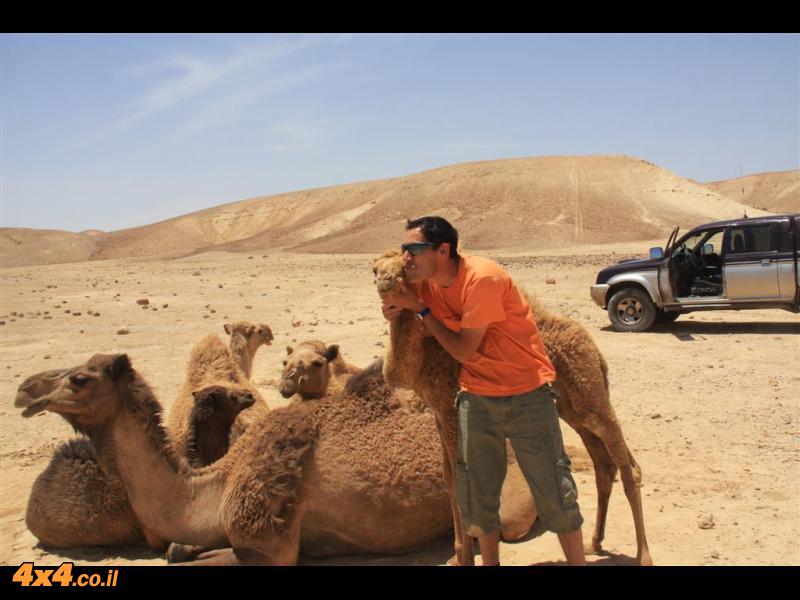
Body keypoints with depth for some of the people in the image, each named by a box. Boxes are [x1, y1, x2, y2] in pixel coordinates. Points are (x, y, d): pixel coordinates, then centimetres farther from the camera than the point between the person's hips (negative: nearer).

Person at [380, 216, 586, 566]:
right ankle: (490, 561, 32)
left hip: (526, 392, -6)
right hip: (476, 395, 6)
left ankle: (577, 560, 24)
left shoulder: (483, 278, -24)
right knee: (477, 491, 13)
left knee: (553, 490, 5)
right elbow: (433, 335, 6)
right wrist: (399, 312, -11)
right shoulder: (425, 282, -3)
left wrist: (421, 308, -17)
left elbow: (465, 351, -21)